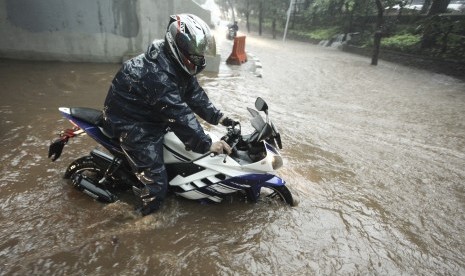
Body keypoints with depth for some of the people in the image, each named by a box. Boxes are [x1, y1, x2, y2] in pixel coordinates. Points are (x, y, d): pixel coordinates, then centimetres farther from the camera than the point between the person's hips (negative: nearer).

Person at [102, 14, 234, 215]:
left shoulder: (176, 63, -3)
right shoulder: (158, 73, -33)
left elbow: (194, 93, -1)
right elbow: (178, 115, -35)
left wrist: (217, 117, -9)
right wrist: (206, 145, -33)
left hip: (153, 114, 10)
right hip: (132, 124, -10)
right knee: (156, 182, -8)